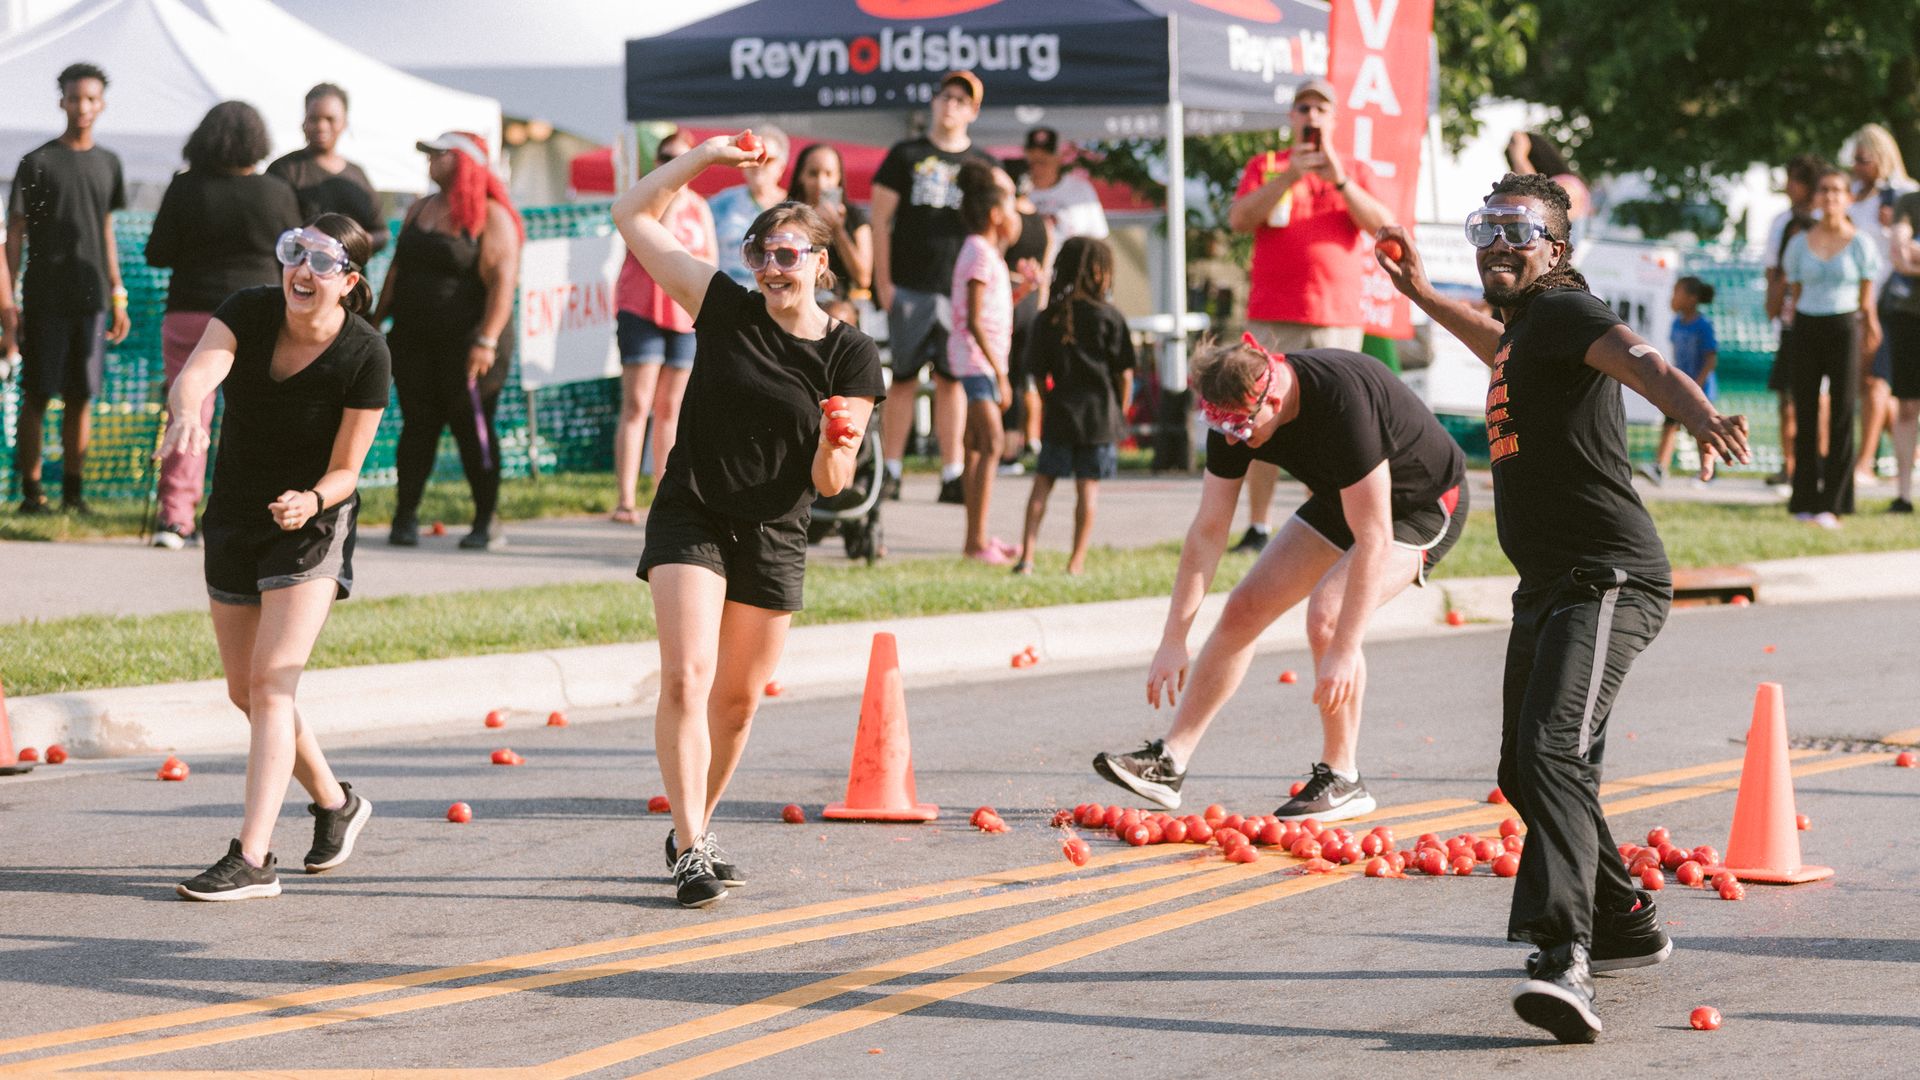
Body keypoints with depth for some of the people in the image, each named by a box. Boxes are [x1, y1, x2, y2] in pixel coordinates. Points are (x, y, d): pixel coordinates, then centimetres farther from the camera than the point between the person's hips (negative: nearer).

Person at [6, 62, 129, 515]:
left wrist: (117, 296, 15)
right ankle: (31, 490, 1)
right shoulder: (37, 163, -2)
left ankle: (73, 490, 10)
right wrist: (10, 302, -7)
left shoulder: (108, 163, 11)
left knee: (81, 396, 5)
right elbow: (16, 235, -2)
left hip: (90, 300, 4)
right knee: (36, 395, -2)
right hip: (45, 301, -4)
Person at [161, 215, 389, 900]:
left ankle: (252, 859, -20)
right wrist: (187, 413, -53)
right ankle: (335, 803, 37)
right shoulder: (249, 311, -11)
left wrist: (310, 501, -35)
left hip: (312, 524, -5)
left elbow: (345, 470, -13)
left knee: (269, 683, -17)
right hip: (233, 519, 5)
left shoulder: (364, 356, -18)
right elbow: (196, 372, -30)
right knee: (246, 690, 14)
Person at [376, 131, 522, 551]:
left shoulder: (490, 216, -7)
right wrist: (377, 323, 14)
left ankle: (486, 523, 3)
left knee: (473, 429, -3)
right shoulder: (419, 211, 16)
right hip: (415, 343, 6)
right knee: (417, 426, 4)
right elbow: (397, 272, 21)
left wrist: (486, 340, -22)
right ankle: (405, 517, 7)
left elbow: (503, 280, -14)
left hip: (466, 343, -6)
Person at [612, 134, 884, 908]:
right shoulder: (726, 309, -5)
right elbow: (632, 216, 0)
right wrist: (703, 157, -6)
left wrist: (837, 443, -26)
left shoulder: (850, 357, -5)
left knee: (737, 700, 12)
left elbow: (830, 481, -5)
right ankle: (691, 853, -17)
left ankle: (691, 833, 32)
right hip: (691, 517, -2)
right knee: (686, 676, -17)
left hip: (775, 537, 2)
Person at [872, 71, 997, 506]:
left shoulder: (982, 166, 12)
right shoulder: (906, 156, 7)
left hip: (960, 290, 1)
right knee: (904, 379, -1)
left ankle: (952, 476, 2)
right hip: (910, 288, -1)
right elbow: (880, 219, 4)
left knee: (952, 380, 1)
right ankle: (890, 473, 2)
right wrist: (883, 281, -4)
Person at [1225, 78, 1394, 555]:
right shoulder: (1266, 166, 14)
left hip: (1337, 319, 0)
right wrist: (1288, 177, -12)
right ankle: (1258, 528, -4)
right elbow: (1239, 220, -2)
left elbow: (1379, 224, -1)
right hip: (1273, 318, 0)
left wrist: (1338, 176, -12)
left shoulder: (1357, 172, 15)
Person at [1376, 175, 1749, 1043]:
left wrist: (1697, 415, -53)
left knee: (1553, 751, -27)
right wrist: (1422, 296, 52)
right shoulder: (1523, 323, 18)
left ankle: (1564, 957, -40)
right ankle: (1624, 924, 37)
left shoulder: (1564, 309, -11)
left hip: (1608, 580, -11)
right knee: (1525, 770, 19)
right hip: (1546, 587, 11)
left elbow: (1640, 359, -33)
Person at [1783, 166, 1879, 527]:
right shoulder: (1800, 244, 8)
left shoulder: (1859, 243, 2)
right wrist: (1792, 332, 9)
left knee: (1841, 415, -2)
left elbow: (1866, 299, 4)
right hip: (1806, 328, 2)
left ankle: (1832, 504, 0)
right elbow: (1794, 293, 12)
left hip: (1843, 327, -2)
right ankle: (1805, 500, 9)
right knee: (1805, 415, 3)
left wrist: (1868, 330, 0)